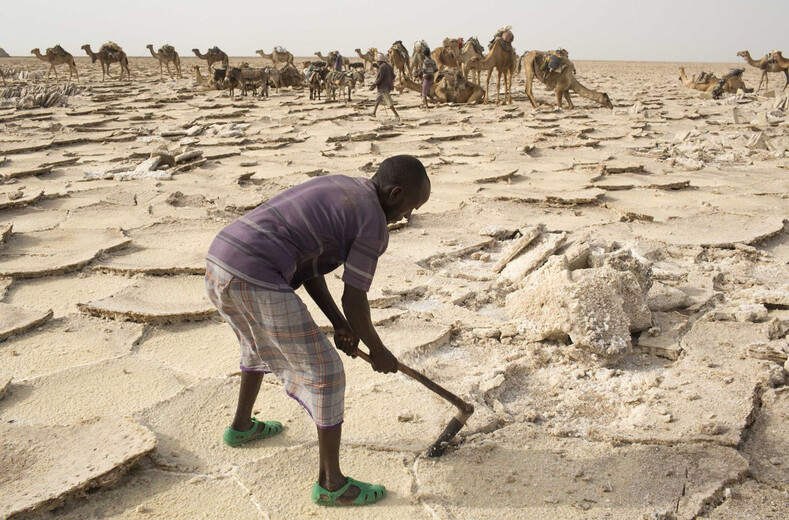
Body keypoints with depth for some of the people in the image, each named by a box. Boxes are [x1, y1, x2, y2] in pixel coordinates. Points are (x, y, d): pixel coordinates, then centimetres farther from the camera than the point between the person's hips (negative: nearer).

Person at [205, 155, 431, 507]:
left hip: (219, 263, 10)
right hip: (256, 283, -10)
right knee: (326, 372, 3)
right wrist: (378, 351, 14)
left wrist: (339, 324, 17)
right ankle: (330, 483, 15)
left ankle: (241, 426, 55)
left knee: (260, 342, 36)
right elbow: (354, 300, -3)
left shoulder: (333, 191, 23)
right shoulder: (374, 224, -4)